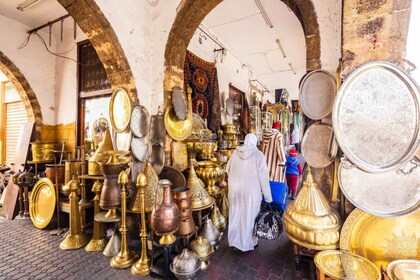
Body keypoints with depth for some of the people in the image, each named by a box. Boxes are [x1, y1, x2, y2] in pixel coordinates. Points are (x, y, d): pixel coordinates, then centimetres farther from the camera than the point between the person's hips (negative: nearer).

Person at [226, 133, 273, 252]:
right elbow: (263, 178, -12)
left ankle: (234, 240, 34)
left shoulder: (235, 152, -4)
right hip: (251, 190, -3)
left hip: (235, 189, 3)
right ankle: (249, 242, 32)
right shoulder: (259, 155, -14)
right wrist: (268, 197, -3)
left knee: (236, 214, 18)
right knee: (249, 216, 14)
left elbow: (228, 169, 6)